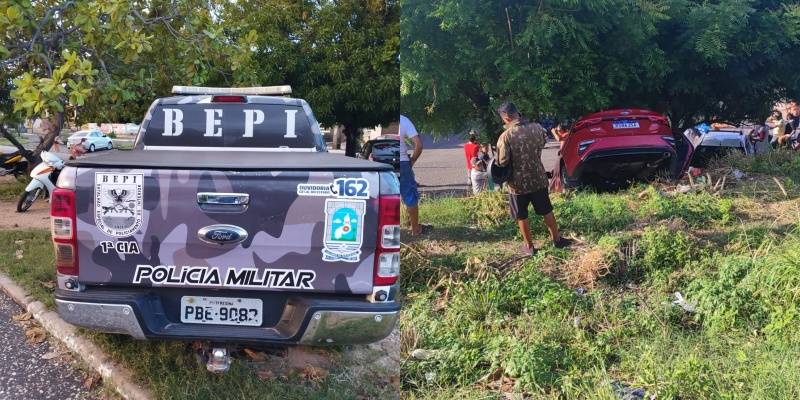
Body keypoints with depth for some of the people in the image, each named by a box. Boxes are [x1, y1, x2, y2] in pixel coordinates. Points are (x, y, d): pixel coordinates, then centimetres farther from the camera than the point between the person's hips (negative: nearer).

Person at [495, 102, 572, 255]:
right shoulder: (537, 128, -6)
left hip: (518, 183, -4)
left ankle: (529, 246, 23)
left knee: (522, 217, 13)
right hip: (538, 178, 4)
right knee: (547, 211, 19)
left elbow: (502, 162, -20)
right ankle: (557, 239, 30)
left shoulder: (506, 136, -21)